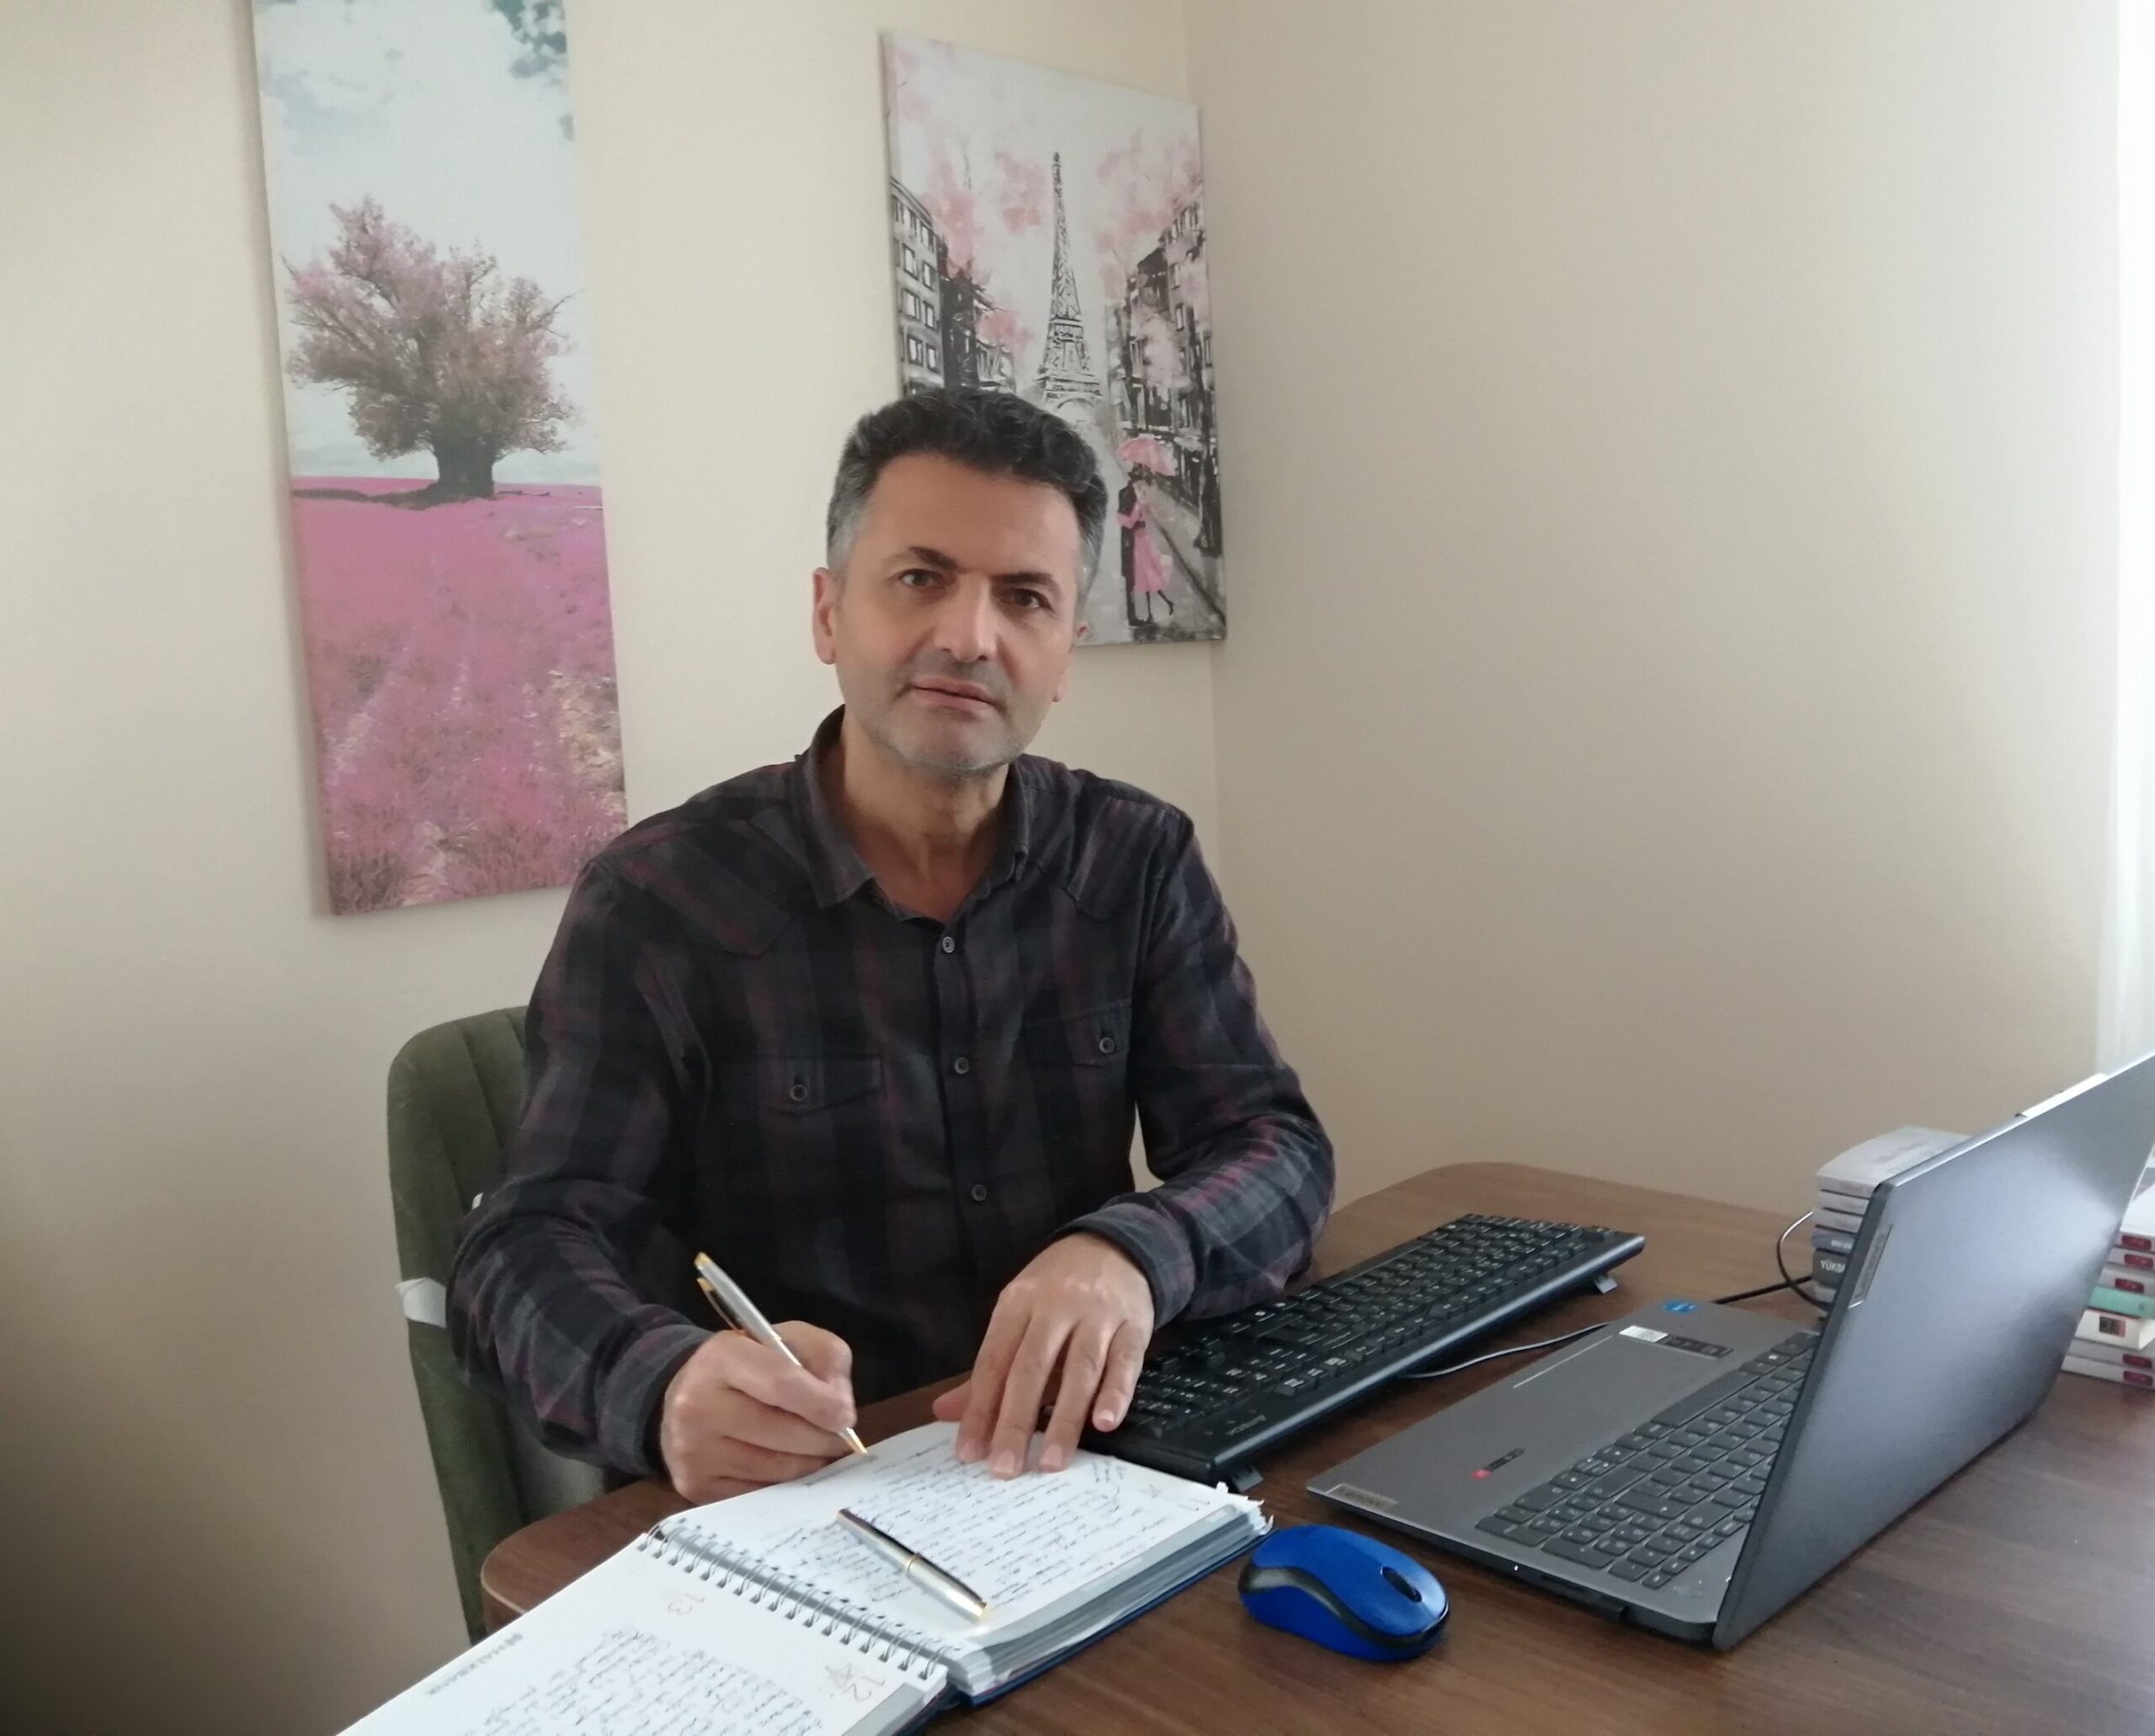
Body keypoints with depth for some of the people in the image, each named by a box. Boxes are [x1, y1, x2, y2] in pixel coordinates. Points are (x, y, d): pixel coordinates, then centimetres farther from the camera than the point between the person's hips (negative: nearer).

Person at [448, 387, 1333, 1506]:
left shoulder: (1141, 861, 2)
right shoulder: (655, 902, -7)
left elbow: (1275, 1148, -2)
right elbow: (530, 1249, -11)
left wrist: (1131, 1252, -25)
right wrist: (668, 1388, -35)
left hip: (1083, 1473, 2)